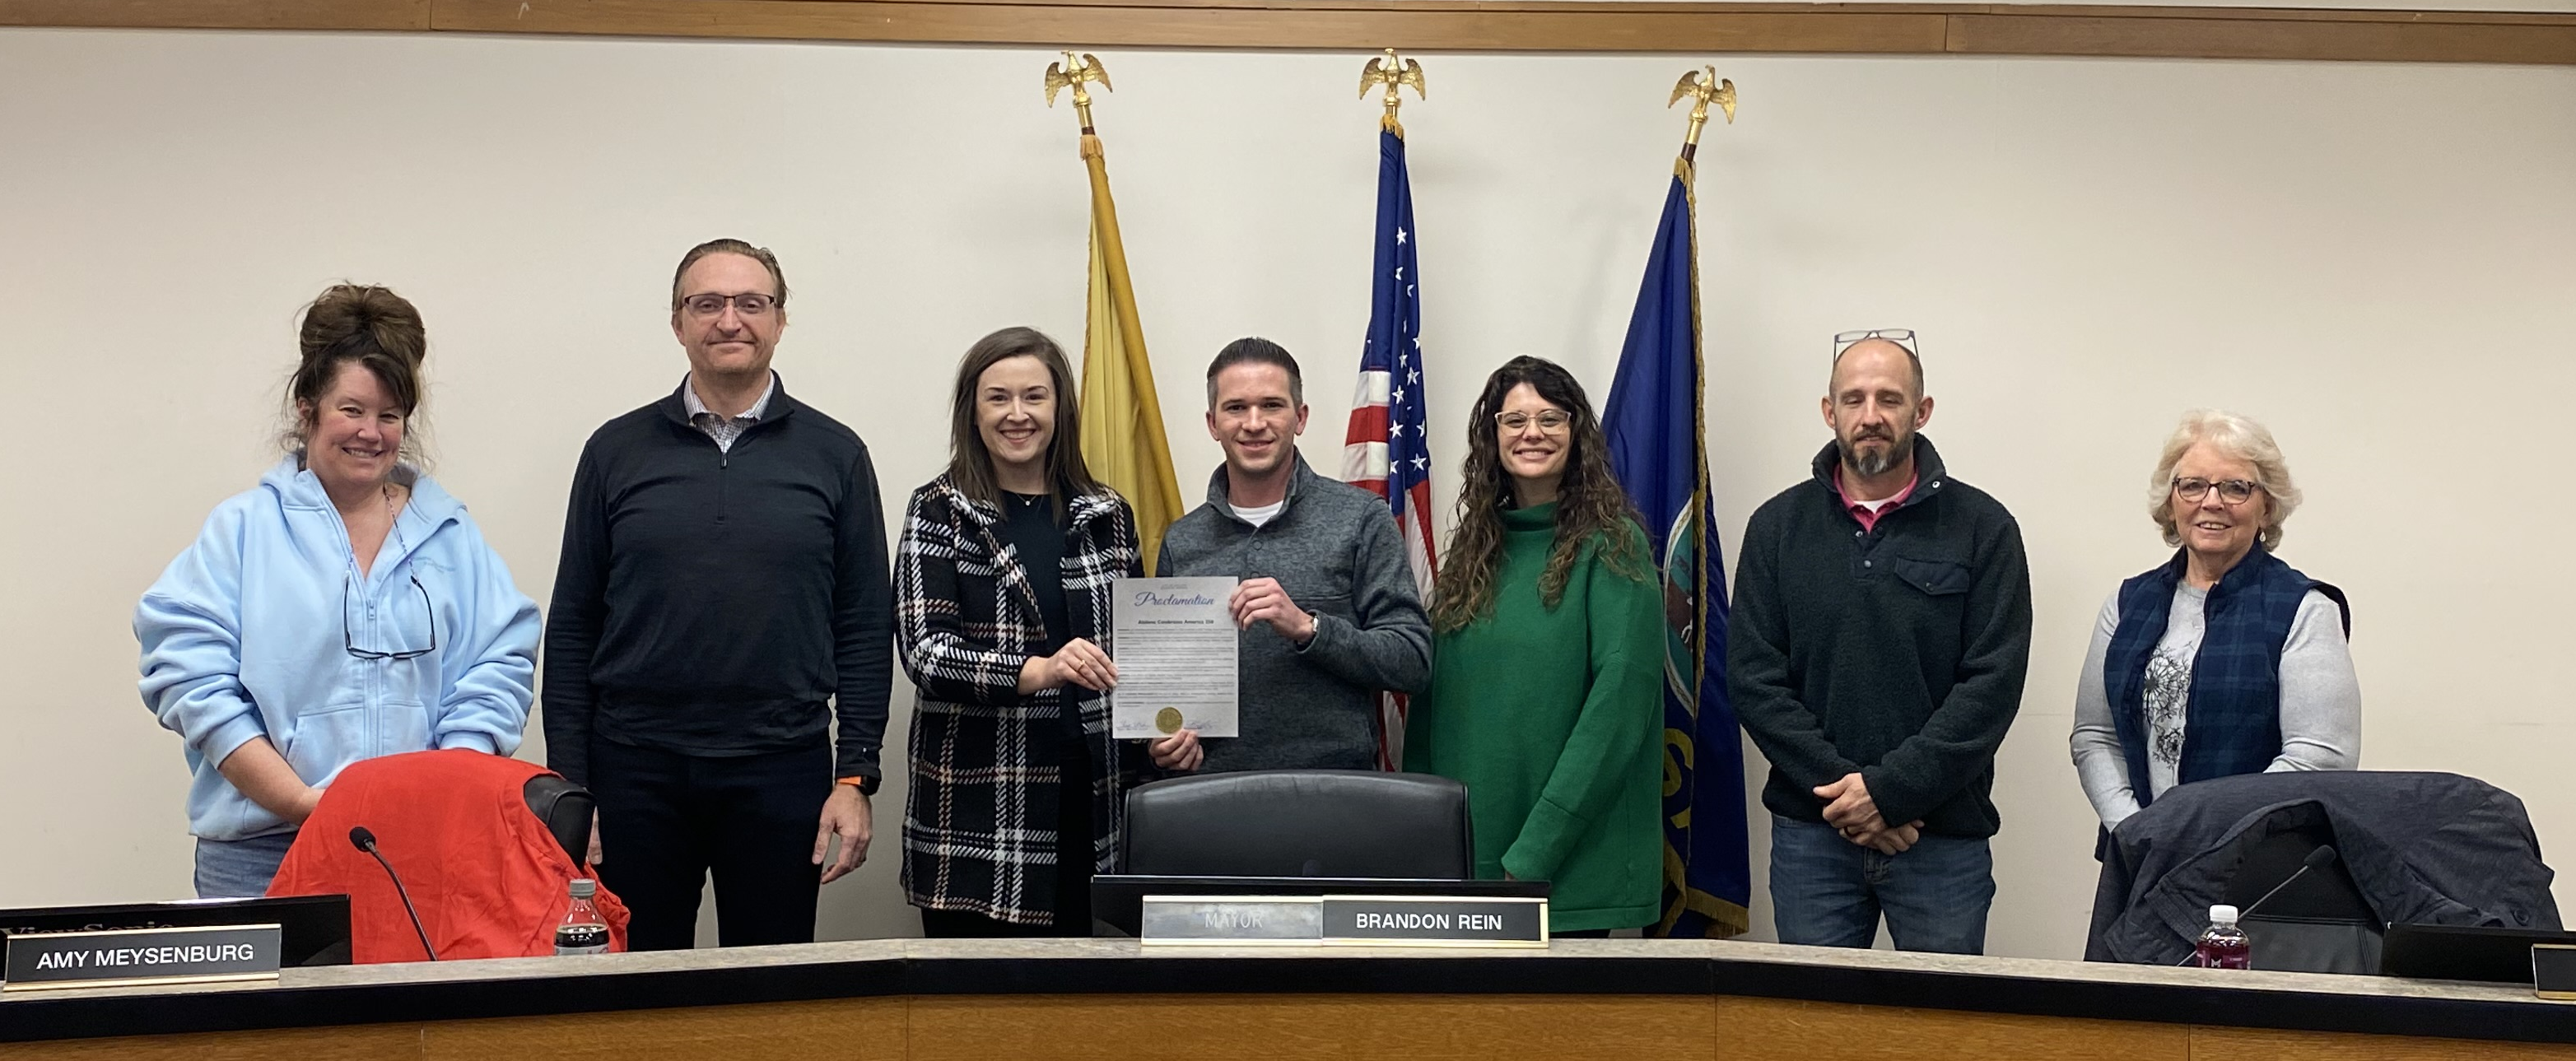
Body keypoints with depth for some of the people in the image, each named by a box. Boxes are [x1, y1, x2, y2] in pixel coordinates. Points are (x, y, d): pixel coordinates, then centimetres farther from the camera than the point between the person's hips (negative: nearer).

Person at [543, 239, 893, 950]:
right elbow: (572, 626, 7)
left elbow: (865, 629, 5)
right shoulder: (616, 451, 6)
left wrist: (855, 777, -3)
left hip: (782, 772, 0)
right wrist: (568, 786, 0)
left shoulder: (834, 456, 5)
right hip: (635, 771, 0)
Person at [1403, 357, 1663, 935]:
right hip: (1460, 853, 5)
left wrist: (1535, 852, -19)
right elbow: (1432, 696, 12)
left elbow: (1619, 701, -14)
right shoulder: (1473, 548, 12)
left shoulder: (1611, 546, -5)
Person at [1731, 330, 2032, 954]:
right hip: (1810, 834, 1)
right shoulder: (1778, 527, 7)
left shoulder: (1982, 528, 1)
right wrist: (1839, 789, -11)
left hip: (1944, 837, -1)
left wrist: (1889, 788, -15)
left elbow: (1994, 685, -7)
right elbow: (1754, 679, 0)